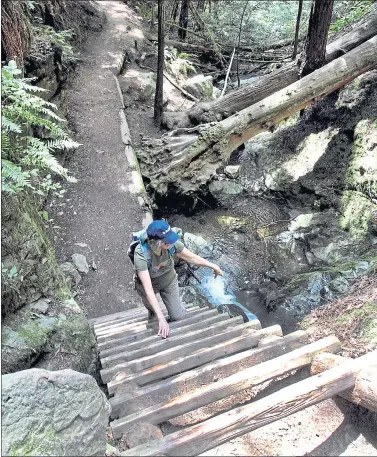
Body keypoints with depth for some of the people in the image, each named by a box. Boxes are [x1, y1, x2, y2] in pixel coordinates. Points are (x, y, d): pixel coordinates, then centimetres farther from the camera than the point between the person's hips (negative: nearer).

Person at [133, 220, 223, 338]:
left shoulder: (171, 243, -32)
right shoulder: (141, 255, -41)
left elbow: (191, 257, -14)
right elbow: (148, 289, -41)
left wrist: (213, 266, -2)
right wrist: (161, 318, -42)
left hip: (169, 281, 2)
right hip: (148, 284, -2)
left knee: (178, 317, 4)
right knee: (151, 307, 26)